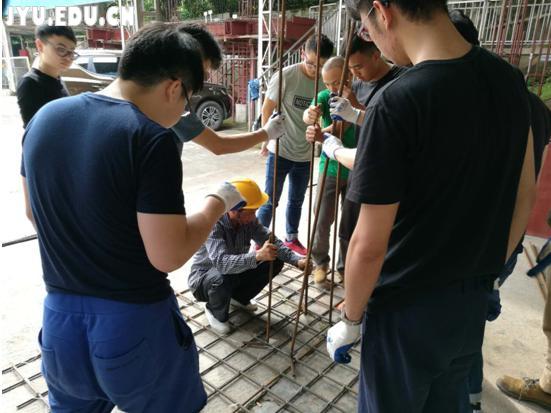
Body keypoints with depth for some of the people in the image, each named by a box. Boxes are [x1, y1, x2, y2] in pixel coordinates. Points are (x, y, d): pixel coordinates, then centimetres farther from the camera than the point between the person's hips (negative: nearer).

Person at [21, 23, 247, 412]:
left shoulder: (44, 117, -2)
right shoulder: (152, 139, -22)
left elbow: (34, 212, 10)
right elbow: (168, 256, -21)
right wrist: (218, 202, -7)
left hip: (59, 316, 6)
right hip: (136, 323, -5)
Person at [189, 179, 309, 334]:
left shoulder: (249, 220, -14)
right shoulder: (213, 224, -33)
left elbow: (273, 242, -13)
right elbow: (222, 262, -46)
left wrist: (297, 260, -29)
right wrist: (257, 256, -59)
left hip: (235, 271, 6)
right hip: (204, 278, -6)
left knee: (275, 262, -8)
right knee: (221, 278, -41)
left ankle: (238, 297, 13)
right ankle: (215, 312, -4)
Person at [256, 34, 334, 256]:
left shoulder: (326, 82, -5)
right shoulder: (286, 76, -14)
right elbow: (267, 109, -4)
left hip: (305, 155, 4)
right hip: (280, 152, -4)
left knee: (296, 201, 19)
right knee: (270, 201, 5)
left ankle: (292, 239, 39)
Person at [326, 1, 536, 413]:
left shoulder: (396, 102, -26)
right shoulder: (509, 79, -3)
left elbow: (369, 246, -22)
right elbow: (525, 196, 6)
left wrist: (350, 320, -5)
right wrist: (487, 271, 17)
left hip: (408, 309, -6)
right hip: (473, 302, 7)